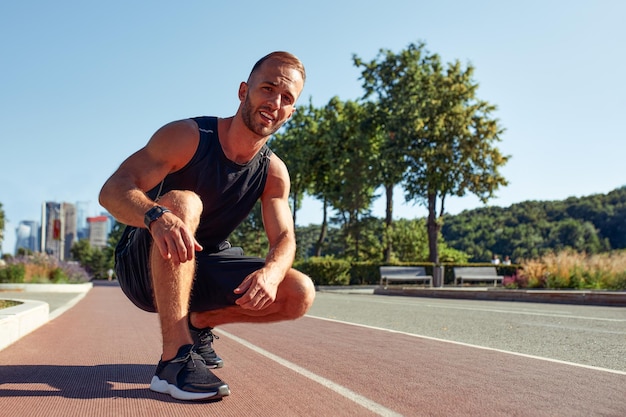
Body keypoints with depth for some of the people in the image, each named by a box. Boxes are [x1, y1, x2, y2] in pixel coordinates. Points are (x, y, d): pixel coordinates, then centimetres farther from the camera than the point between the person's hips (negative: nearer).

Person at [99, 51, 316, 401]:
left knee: (300, 295, -14)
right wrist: (157, 215, -48)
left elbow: (284, 238, -9)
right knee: (182, 202, -36)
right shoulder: (188, 136, -19)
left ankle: (200, 322, 9)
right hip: (143, 267, -4)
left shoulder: (273, 172, -3)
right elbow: (113, 190, -25)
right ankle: (175, 359, -38)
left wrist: (270, 272, -34)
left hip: (201, 271, 5)